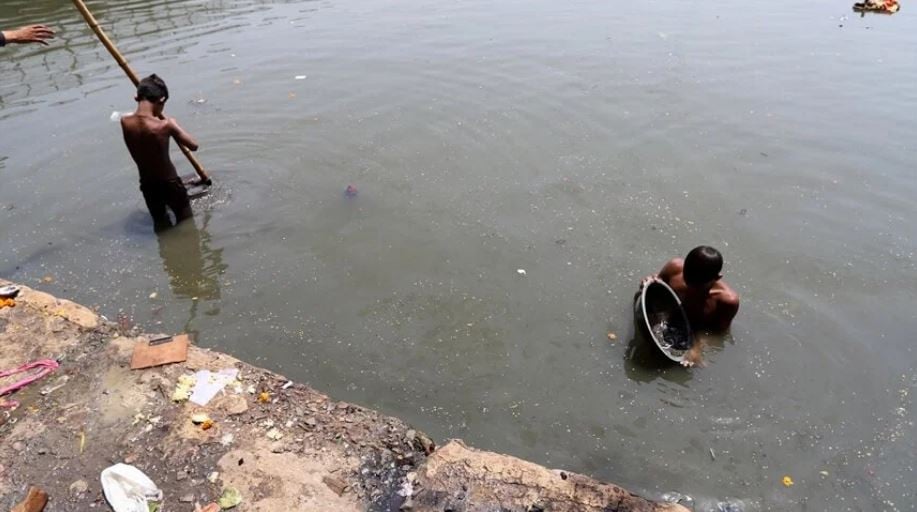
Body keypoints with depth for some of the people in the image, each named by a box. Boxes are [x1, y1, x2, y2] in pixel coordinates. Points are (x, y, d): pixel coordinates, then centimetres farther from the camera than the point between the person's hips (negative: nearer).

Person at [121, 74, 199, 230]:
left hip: (147, 186, 5)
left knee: (160, 223, 24)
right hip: (170, 184, -5)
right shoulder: (165, 125, -27)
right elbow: (193, 145, -12)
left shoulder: (125, 122, -12)